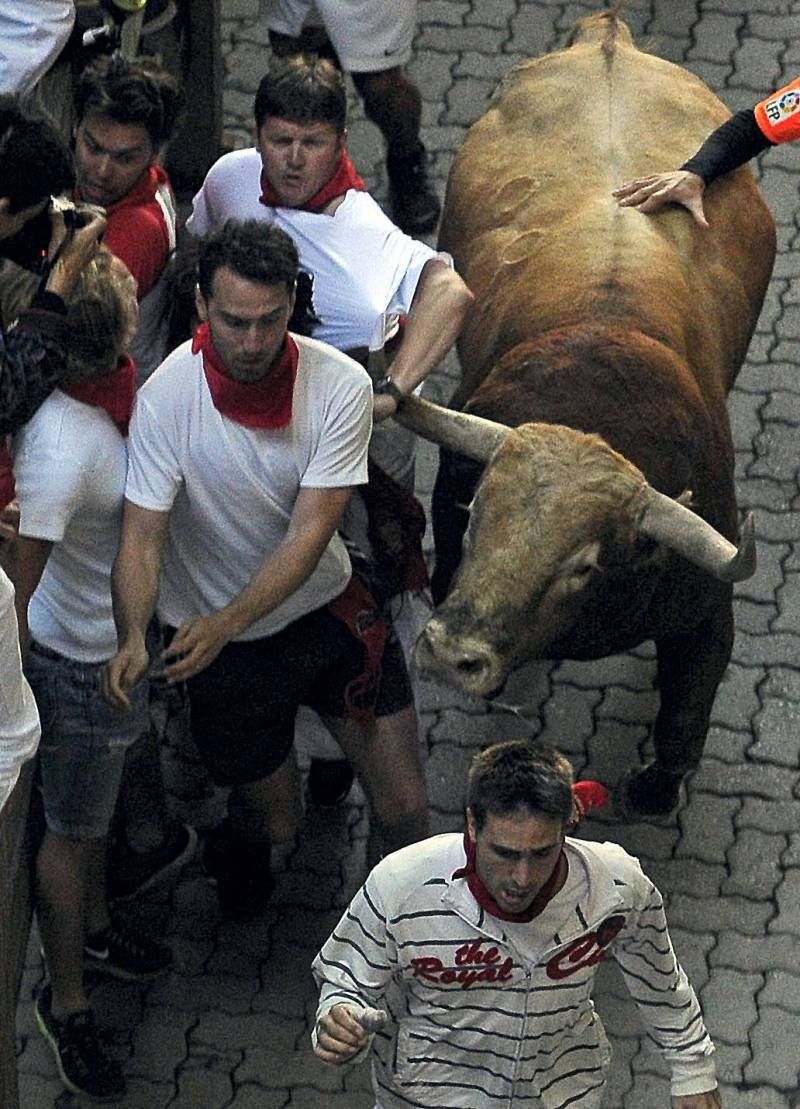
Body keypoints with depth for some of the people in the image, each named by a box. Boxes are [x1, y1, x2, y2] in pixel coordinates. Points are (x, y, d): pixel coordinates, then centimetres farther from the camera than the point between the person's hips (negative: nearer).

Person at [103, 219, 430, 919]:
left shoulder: (340, 385, -20)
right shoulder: (166, 397, -23)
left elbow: (309, 535, -23)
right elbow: (141, 538, -25)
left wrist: (224, 623, -37)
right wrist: (133, 638, -44)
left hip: (328, 611, 1)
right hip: (219, 635, -1)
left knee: (405, 810, 2)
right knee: (256, 803, 18)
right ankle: (242, 846, 57)